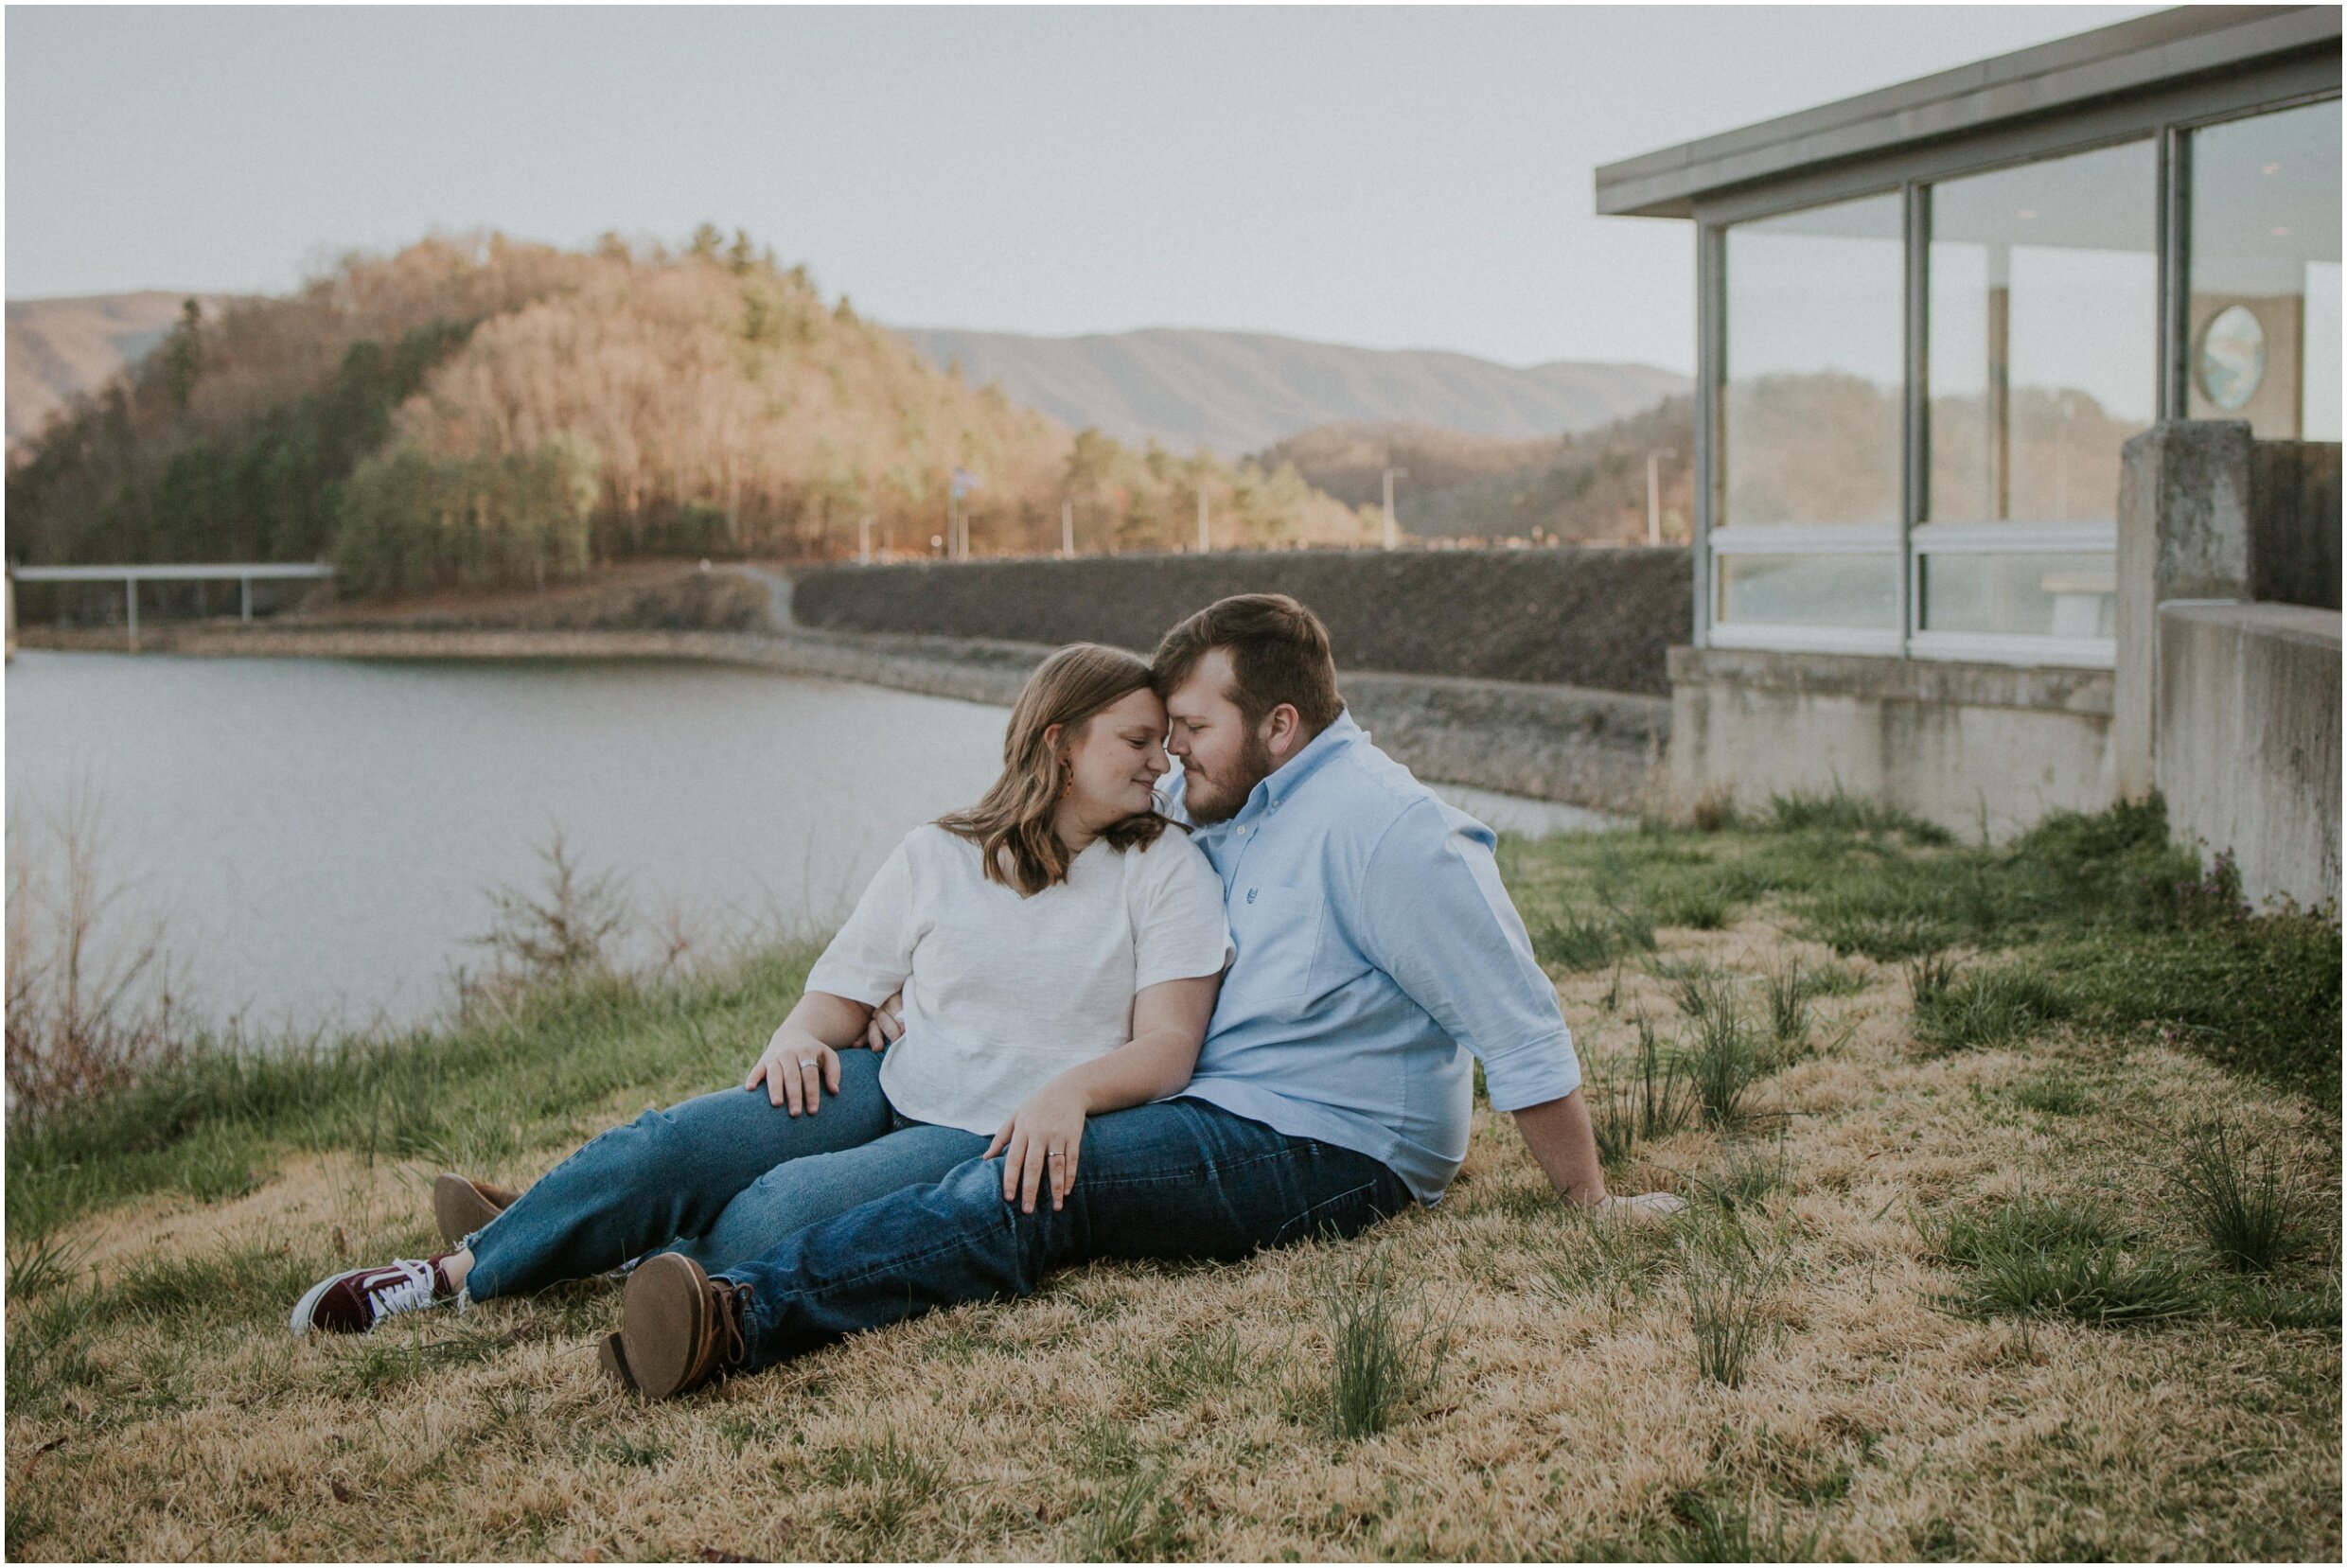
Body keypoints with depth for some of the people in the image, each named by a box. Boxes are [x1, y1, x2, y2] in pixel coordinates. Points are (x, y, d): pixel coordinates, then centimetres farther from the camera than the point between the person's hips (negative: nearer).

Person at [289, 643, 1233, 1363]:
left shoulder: (1166, 868, 2)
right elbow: (838, 996, 12)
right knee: (684, 1139, -22)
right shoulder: (938, 857, 10)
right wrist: (800, 1040, -12)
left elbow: (1168, 1045, -6)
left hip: (1011, 1140, -3)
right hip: (890, 1089, 3)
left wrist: (1070, 1089, -26)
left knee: (791, 1203, -30)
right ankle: (455, 1272, -15)